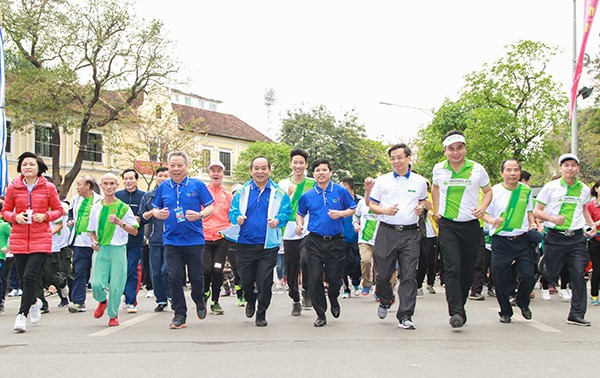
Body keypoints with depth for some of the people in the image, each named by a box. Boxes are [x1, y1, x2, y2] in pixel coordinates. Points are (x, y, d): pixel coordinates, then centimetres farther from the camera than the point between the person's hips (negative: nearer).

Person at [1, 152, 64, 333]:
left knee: (30, 276, -14)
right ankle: (34, 302, 41)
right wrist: (15, 217, -10)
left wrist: (45, 216, -11)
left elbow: (58, 210, 8)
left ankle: (22, 315, -6)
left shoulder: (48, 187, 0)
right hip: (19, 239, 3)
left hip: (41, 239, -2)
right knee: (23, 277, 11)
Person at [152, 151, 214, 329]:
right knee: (174, 278, -2)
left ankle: (199, 301, 35)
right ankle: (180, 315, 8)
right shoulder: (163, 187, 9)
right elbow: (155, 208, 18)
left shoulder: (197, 185, 0)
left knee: (196, 277, 4)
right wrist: (158, 213, -5)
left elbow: (210, 208, 1)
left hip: (194, 240, -2)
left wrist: (199, 215, -19)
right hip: (171, 240, 2)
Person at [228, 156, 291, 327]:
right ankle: (250, 302, 42)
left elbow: (286, 212, 1)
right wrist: (237, 218, -14)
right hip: (245, 243, 2)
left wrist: (278, 220, -20)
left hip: (268, 244, -1)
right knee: (246, 280, 9)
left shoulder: (278, 193, 5)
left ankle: (261, 314, 15)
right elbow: (232, 211, 8)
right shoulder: (242, 191, 8)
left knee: (265, 281, -3)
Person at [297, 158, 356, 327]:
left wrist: (341, 213, -9)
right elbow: (301, 213, 19)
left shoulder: (341, 191, 2)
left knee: (335, 278, 4)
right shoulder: (307, 195, 5)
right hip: (315, 242, 1)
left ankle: (333, 300, 39)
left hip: (335, 241, 0)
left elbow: (353, 209, 10)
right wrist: (299, 224, -1)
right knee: (315, 279, -3)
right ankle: (321, 314, 10)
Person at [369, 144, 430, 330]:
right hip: (386, 232, 0)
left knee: (409, 276, -6)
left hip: (410, 234, 0)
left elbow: (425, 201, 23)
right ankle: (385, 301, 35)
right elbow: (372, 205, 9)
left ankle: (405, 316, -1)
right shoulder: (382, 181, 7)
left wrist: (422, 206, 0)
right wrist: (385, 210, -10)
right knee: (383, 274, 5)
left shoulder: (420, 181, 9)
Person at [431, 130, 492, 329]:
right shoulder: (439, 169, 2)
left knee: (467, 271, 8)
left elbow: (488, 191, 14)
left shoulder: (477, 169, -2)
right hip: (447, 225, -1)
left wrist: (482, 207, -5)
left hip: (471, 226, 1)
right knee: (452, 268, -16)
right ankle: (456, 312, -22)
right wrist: (436, 210, 16)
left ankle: (458, 306, 26)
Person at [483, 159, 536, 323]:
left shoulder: (526, 190, 7)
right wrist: (492, 221, -20)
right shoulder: (494, 191, -3)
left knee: (528, 275, -6)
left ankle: (522, 303, 25)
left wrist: (532, 224, 6)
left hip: (522, 240, 2)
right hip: (500, 241, -2)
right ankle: (505, 312, 20)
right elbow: (484, 212, 0)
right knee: (501, 279, -1)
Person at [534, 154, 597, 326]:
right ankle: (543, 263, 39)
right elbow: (537, 211, 1)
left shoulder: (584, 189, 9)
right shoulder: (551, 187, -2)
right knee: (551, 276, 3)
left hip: (577, 237, 2)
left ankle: (577, 314, 3)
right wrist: (553, 219, -16)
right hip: (555, 237, -2)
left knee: (578, 275, -4)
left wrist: (591, 224, 13)